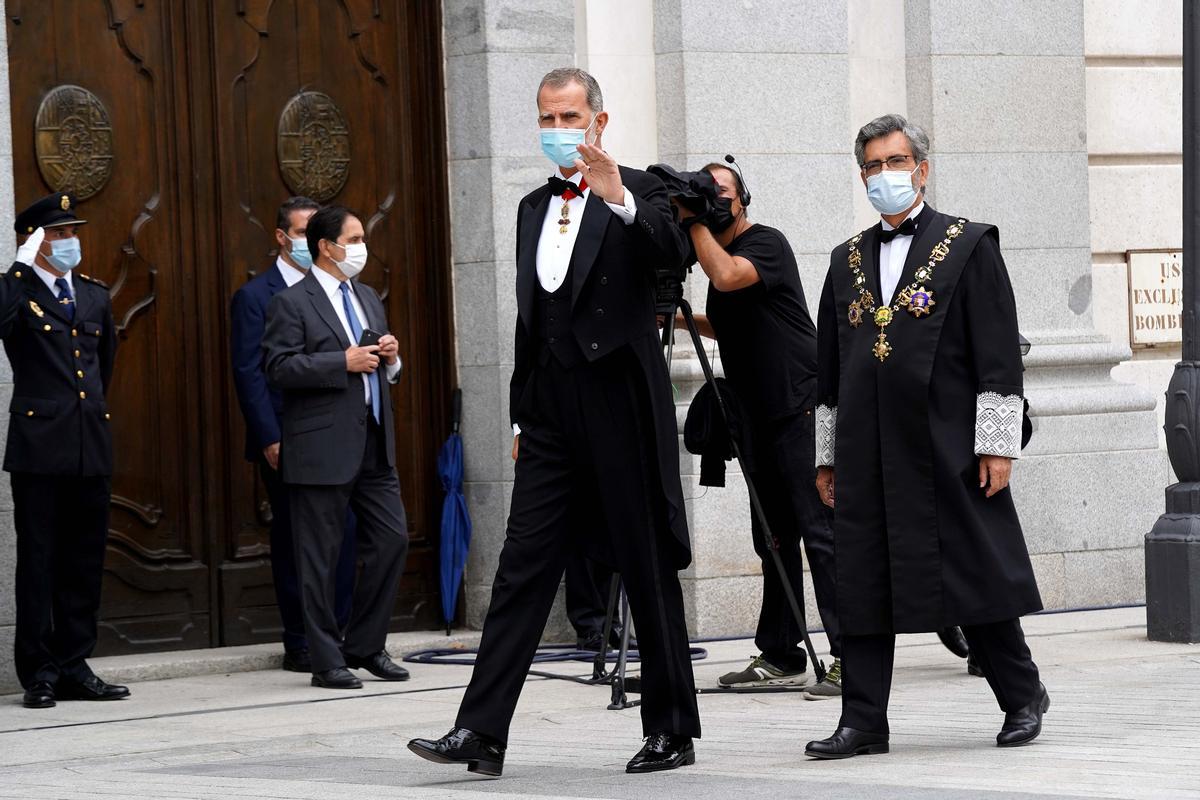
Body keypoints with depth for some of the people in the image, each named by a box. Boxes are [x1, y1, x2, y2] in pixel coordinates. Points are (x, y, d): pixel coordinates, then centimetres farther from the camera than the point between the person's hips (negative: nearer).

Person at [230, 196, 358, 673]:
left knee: (345, 532, -3)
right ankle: (300, 646, 7)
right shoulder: (256, 296, -1)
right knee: (293, 540, 1)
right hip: (285, 441, -4)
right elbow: (248, 373, -6)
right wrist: (270, 439, -13)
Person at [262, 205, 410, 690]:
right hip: (322, 448, -7)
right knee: (320, 559, -1)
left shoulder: (368, 299, 19)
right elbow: (279, 367, -16)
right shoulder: (292, 304, -5)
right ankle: (327, 662, 4)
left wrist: (390, 359, 4)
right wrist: (344, 363, -19)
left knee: (392, 539, 3)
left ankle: (365, 646, 15)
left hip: (372, 443, 7)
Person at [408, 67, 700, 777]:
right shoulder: (534, 207, 17)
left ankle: (672, 731, 11)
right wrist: (523, 416, 20)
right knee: (523, 570, -1)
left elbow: (673, 253, -22)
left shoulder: (638, 191, -1)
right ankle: (482, 732, -5)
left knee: (649, 573, 2)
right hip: (552, 417, 6)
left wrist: (620, 200, -36)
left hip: (620, 411, -6)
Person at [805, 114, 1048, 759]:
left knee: (974, 575, 0)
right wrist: (828, 455, 14)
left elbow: (999, 354, -2)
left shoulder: (970, 247, 3)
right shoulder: (848, 261, 16)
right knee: (862, 584, 1)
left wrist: (997, 443, -9)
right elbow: (829, 370, 18)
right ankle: (864, 723, 4)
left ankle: (1022, 697, 16)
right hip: (867, 456, 4)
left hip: (948, 451, -4)